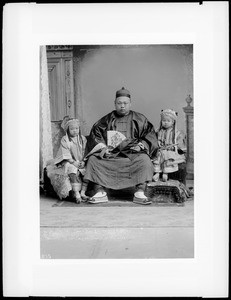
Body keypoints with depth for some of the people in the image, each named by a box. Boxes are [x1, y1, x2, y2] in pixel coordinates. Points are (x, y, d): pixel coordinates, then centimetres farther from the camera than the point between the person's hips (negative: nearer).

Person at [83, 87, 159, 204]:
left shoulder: (139, 119, 10)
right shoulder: (107, 119, 14)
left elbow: (150, 134, 5)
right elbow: (95, 133, 10)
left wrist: (141, 145, -14)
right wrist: (101, 146, -8)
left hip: (132, 153, -2)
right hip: (110, 153, 2)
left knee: (144, 160, -33)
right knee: (93, 159, -20)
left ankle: (140, 193, -30)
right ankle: (100, 192, -19)